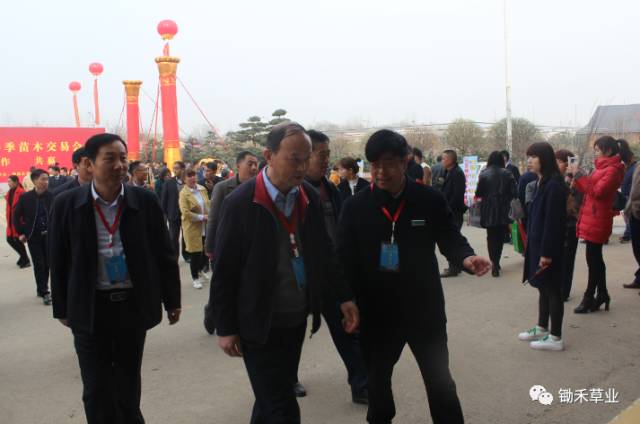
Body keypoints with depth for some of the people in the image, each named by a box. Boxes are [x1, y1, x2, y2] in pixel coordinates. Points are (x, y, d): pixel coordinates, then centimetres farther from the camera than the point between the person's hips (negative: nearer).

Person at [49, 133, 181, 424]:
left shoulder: (145, 200, -6)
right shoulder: (67, 204, -7)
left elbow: (163, 253, 0)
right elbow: (59, 261, 0)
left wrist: (172, 300, 4)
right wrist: (62, 308, 4)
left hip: (133, 303, 1)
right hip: (90, 307, -1)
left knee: (128, 382, 18)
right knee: (96, 388, 5)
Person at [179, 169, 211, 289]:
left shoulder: (202, 189, 4)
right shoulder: (184, 193, -14)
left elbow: (208, 204, 13)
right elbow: (185, 212, -20)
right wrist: (201, 217, -18)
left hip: (205, 226, 5)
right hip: (192, 227, -5)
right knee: (195, 253, 2)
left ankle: (200, 270, 38)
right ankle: (195, 278, 19)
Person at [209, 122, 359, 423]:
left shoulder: (309, 196, -1)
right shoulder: (240, 203, -16)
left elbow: (324, 251, 10)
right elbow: (224, 271, -11)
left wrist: (344, 296, 5)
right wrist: (225, 328, -8)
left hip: (297, 320, 5)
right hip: (259, 326, -5)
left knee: (272, 398, 19)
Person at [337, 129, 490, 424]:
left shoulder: (430, 200, -7)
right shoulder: (355, 207, -6)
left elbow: (450, 239, -2)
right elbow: (345, 259, -6)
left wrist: (466, 258, -25)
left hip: (424, 309, -1)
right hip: (376, 312, 1)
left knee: (440, 379, 14)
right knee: (377, 378, 20)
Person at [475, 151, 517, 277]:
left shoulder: (484, 174, -9)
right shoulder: (507, 174, -3)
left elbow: (478, 193, -9)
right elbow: (514, 193, -5)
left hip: (489, 210, -2)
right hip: (503, 210, 2)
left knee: (491, 237, 5)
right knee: (500, 236, 14)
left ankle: (494, 263, -7)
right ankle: (496, 262, 20)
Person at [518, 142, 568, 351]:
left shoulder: (554, 185, -19)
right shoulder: (541, 182, 10)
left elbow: (553, 221, -21)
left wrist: (546, 252, -20)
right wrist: (532, 245, 14)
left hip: (548, 246, -9)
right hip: (537, 243, 9)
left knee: (552, 289, 0)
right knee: (543, 287, 18)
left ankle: (555, 338, 9)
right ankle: (542, 328, 30)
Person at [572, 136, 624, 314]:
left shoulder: (612, 170, -12)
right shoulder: (604, 167, 18)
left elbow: (598, 191, -22)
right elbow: (591, 189, 16)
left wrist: (579, 176, -18)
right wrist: (577, 179, 3)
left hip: (597, 220, -10)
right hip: (592, 219, 10)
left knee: (593, 259, -4)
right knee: (595, 259, 14)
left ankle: (589, 298, 3)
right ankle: (602, 295, 23)